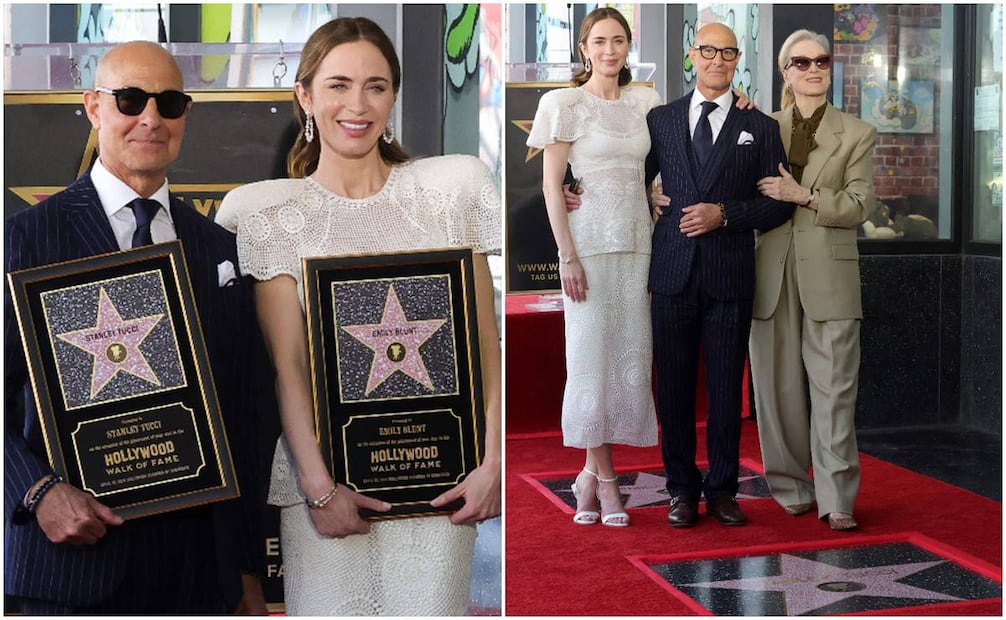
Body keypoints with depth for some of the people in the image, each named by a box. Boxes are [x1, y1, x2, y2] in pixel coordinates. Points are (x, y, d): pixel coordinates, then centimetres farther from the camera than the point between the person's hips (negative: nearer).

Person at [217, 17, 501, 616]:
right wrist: (317, 485, -10)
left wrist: (493, 460, -6)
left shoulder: (451, 186, 5)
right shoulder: (271, 211, 3)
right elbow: (287, 363, -2)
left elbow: (487, 342, 3)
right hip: (324, 464, 0)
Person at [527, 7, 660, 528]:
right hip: (590, 242, -5)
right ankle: (605, 476, 12)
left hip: (637, 242, 5)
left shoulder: (644, 102, 10)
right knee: (592, 352, -1)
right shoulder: (566, 104, -2)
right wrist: (568, 256, -12)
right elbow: (551, 184, -6)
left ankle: (591, 472, 15)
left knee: (630, 354, 4)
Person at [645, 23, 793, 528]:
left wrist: (725, 214, -9)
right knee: (674, 387, 5)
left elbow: (780, 203, 4)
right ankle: (682, 490, 17)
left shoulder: (760, 127, 8)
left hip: (730, 277, -1)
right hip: (673, 273, 1)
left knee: (725, 390, 4)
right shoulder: (660, 120, 11)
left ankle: (722, 491, 17)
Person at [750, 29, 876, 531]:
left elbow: (860, 204, 0)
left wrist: (803, 195, -13)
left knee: (834, 389, -4)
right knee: (778, 386, 5)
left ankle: (836, 499, 2)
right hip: (772, 274, 2)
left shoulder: (857, 134, 7)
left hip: (829, 277, -2)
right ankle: (792, 488, 18)